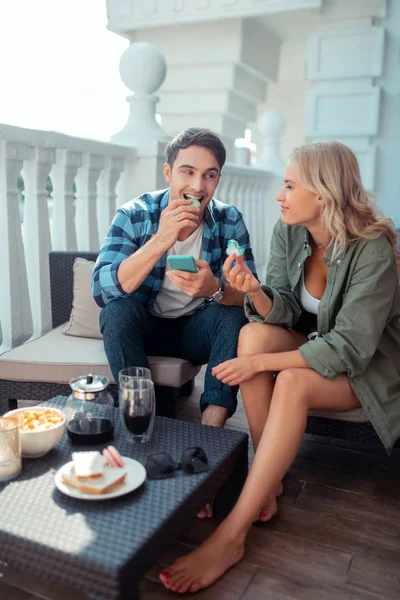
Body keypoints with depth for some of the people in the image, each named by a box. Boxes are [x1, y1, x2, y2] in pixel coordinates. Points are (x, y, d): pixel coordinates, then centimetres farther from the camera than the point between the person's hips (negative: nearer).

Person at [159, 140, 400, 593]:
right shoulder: (288, 233, -7)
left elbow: (350, 348, -29)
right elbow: (285, 309, -6)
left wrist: (260, 363, -31)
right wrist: (255, 292, -29)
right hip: (312, 345, 6)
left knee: (292, 384, -34)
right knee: (253, 333, -24)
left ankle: (230, 537, -28)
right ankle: (269, 481, -16)